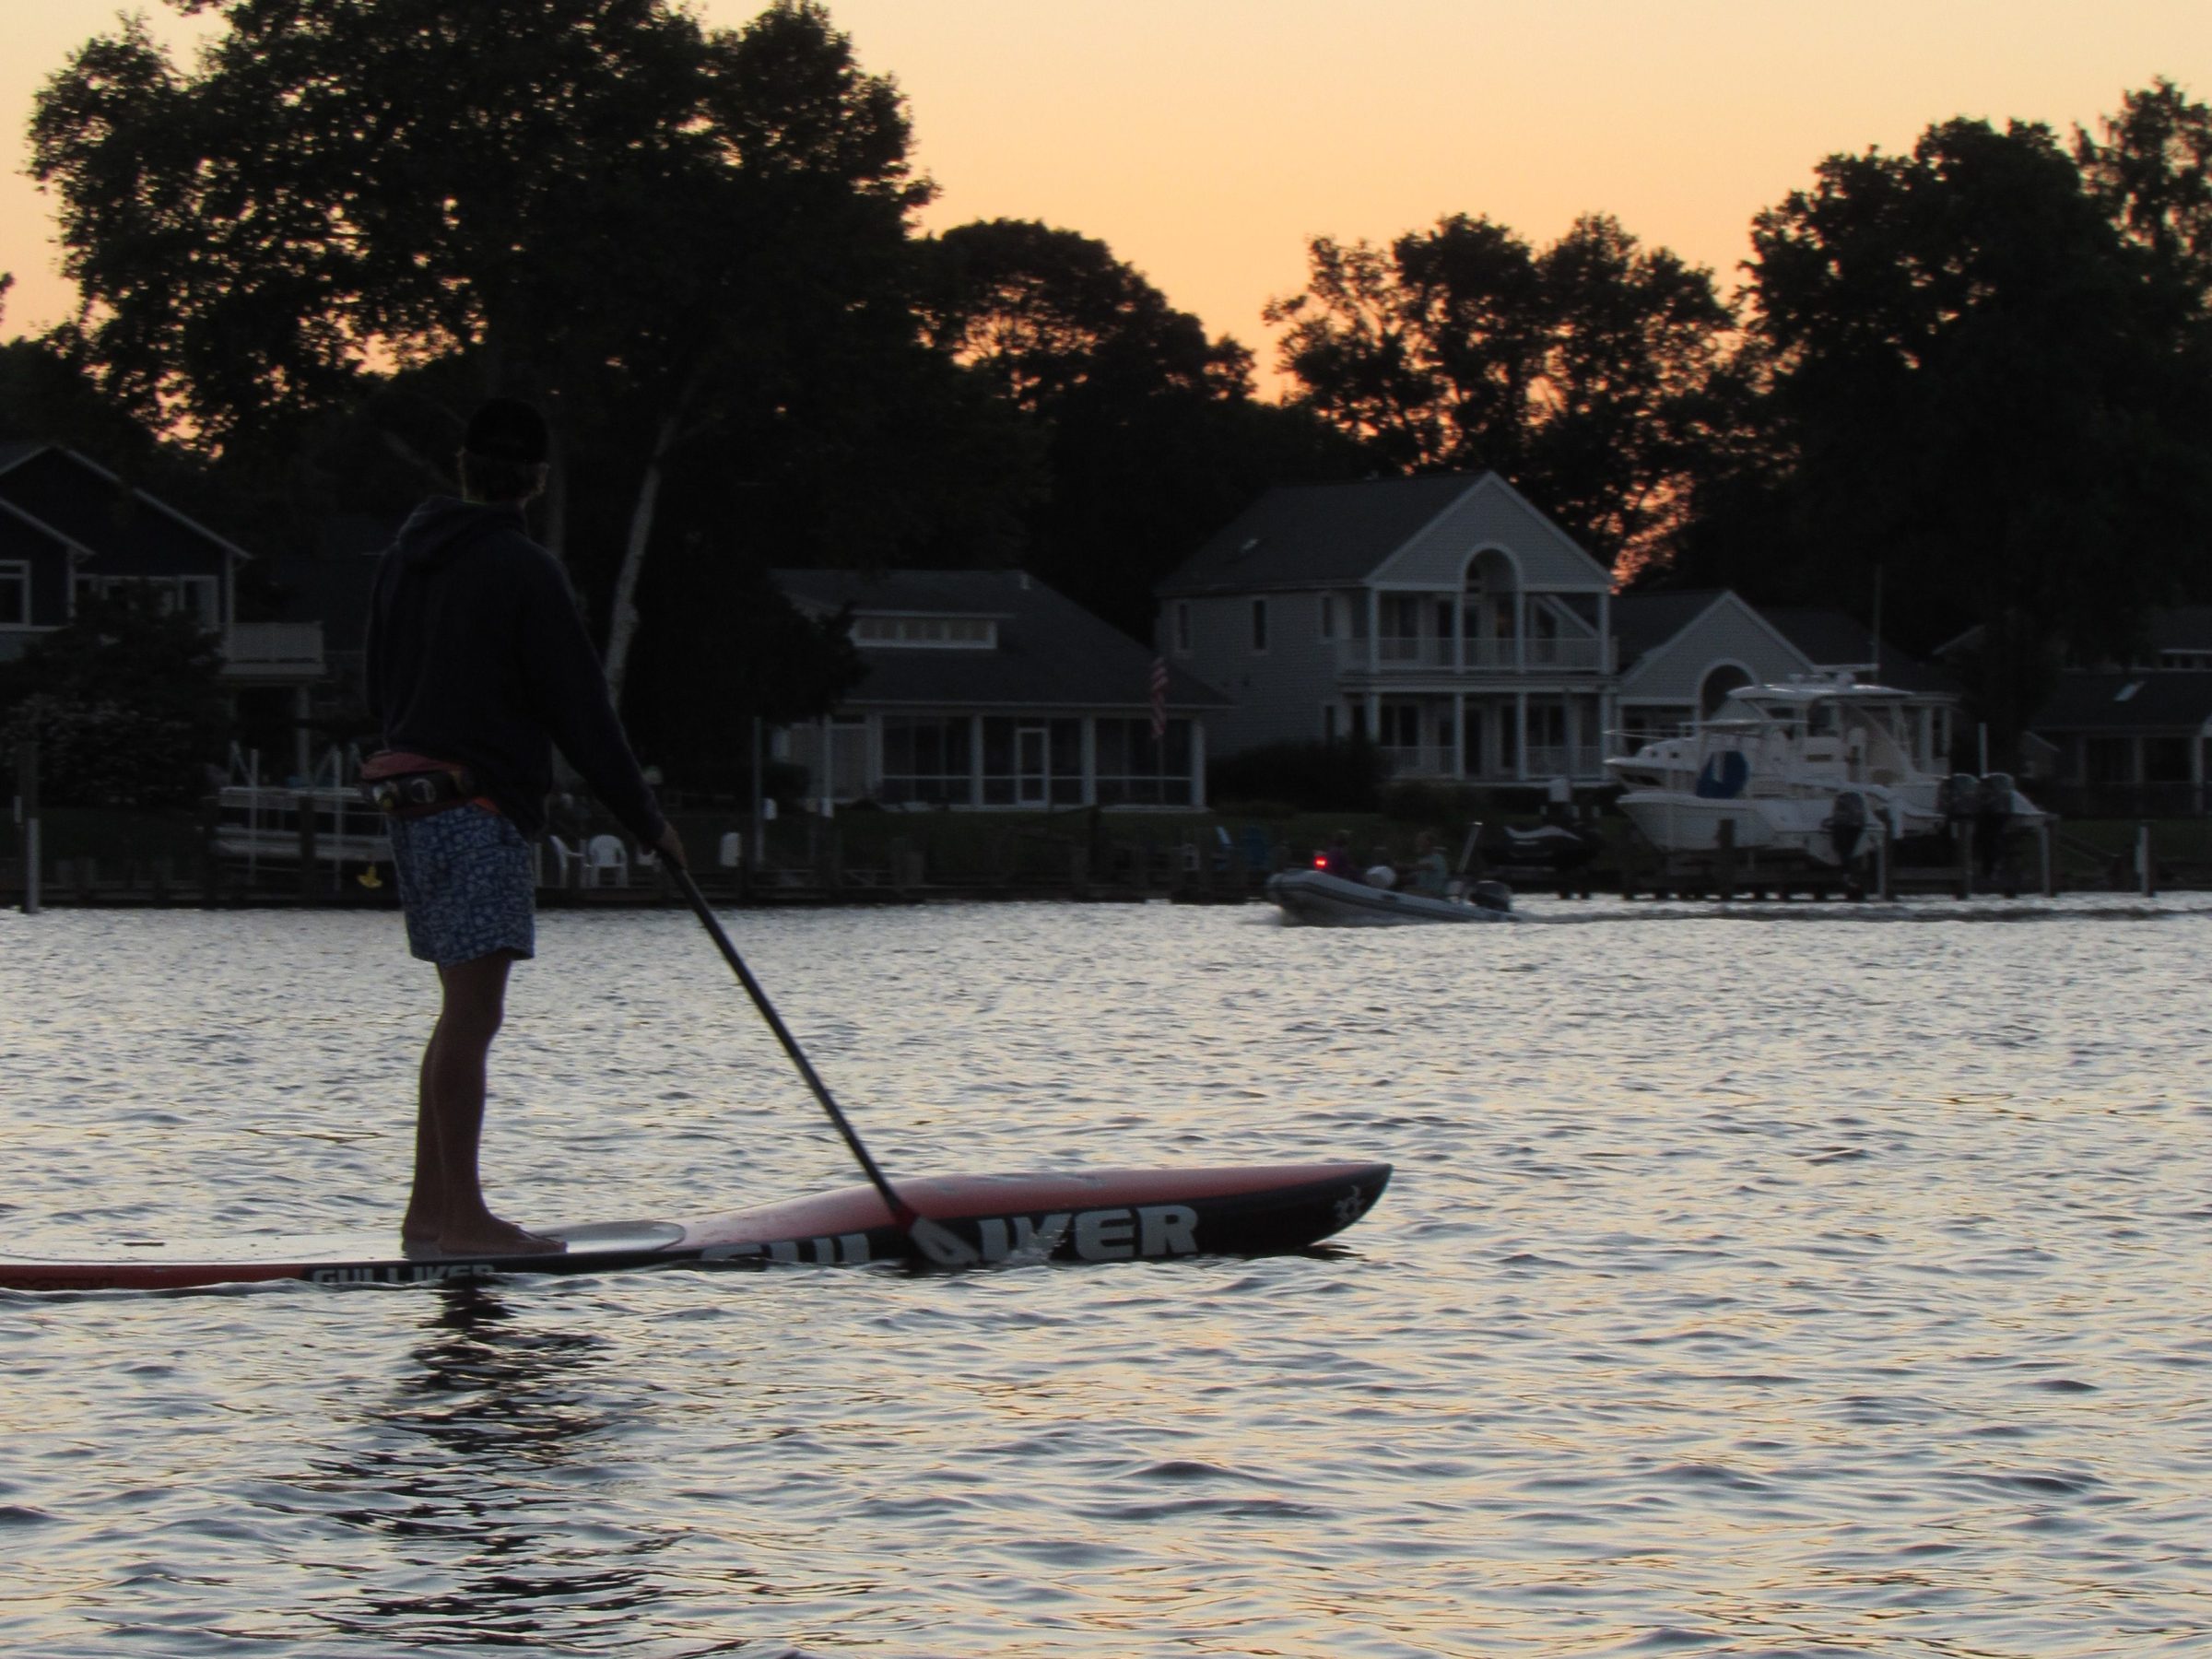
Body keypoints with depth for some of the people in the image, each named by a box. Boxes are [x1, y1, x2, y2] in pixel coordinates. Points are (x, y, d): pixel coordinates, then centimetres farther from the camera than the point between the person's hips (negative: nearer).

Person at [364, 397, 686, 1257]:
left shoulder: (402, 559, 14)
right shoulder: (523, 571, -10)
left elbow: (380, 692, 22)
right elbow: (580, 710, -9)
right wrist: (647, 821, -3)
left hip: (409, 801, 8)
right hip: (479, 807, -8)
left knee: (463, 1012, 13)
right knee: (472, 1014, -10)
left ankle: (429, 1209, 13)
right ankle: (462, 1217, -14)